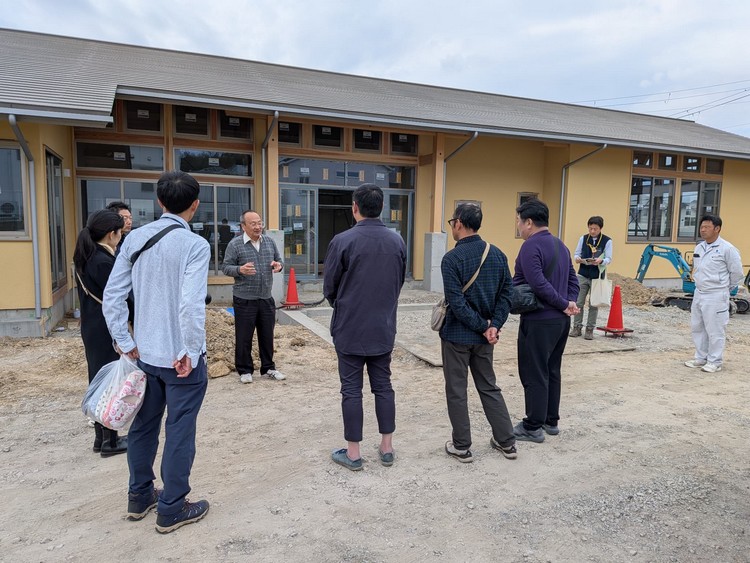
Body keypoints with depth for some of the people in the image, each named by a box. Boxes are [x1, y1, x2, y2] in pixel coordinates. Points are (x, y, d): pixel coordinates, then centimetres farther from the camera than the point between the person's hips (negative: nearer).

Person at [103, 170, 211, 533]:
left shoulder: (135, 239, 1)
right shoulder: (195, 245, -17)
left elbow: (112, 295, 2)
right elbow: (191, 304, -26)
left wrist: (126, 342, 8)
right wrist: (191, 352, -15)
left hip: (144, 353, 6)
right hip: (180, 358, -6)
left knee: (143, 425, 20)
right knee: (179, 433, 8)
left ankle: (139, 496, 38)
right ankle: (171, 510, 22)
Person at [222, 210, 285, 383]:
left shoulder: (269, 241, 8)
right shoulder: (235, 244, -5)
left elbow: (279, 259, 17)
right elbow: (226, 267, -5)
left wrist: (279, 265, -7)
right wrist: (240, 270, -25)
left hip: (266, 298, 4)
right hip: (244, 299, -4)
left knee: (267, 335, 12)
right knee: (244, 337, 4)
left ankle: (268, 368, 26)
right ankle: (245, 370, 19)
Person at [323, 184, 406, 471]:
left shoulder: (343, 241, -14)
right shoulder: (397, 241, 0)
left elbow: (329, 288, -6)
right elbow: (400, 282, 9)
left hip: (350, 329, -4)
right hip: (384, 329, 4)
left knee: (352, 390, 6)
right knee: (383, 386, 14)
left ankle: (353, 453, 16)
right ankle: (386, 448, 23)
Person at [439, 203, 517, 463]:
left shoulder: (452, 258, -16)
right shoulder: (498, 254, 2)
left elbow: (457, 303, -20)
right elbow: (506, 293, 1)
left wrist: (484, 327, -12)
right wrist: (494, 325, -4)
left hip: (457, 335, -6)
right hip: (483, 336, 6)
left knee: (456, 391, 8)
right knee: (489, 387, 19)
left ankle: (462, 446, 18)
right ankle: (506, 441, 25)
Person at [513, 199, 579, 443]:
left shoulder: (531, 246, -15)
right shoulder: (560, 245, 14)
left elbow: (538, 284, -24)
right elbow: (573, 279, 14)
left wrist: (563, 305, -15)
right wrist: (570, 303, 1)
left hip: (539, 321, -9)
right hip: (561, 320, 9)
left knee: (534, 374, 1)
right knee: (552, 371, 18)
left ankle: (533, 427, 10)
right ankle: (551, 421, 29)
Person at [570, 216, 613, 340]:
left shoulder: (607, 241, -4)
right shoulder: (583, 239, 3)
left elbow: (609, 259, -6)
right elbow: (576, 253, 6)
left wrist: (600, 261, -28)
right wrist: (577, 259, -17)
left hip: (597, 276, -2)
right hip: (583, 275, 2)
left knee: (594, 305, 5)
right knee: (578, 302, 3)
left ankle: (590, 329, 15)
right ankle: (577, 327, 14)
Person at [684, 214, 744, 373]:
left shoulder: (727, 249, -13)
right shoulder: (699, 247, 8)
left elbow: (736, 273, -6)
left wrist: (724, 288, 4)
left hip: (716, 297, -7)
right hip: (699, 294, 8)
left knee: (714, 330, 0)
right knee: (697, 327, 14)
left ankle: (715, 362, 13)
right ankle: (701, 358, 27)